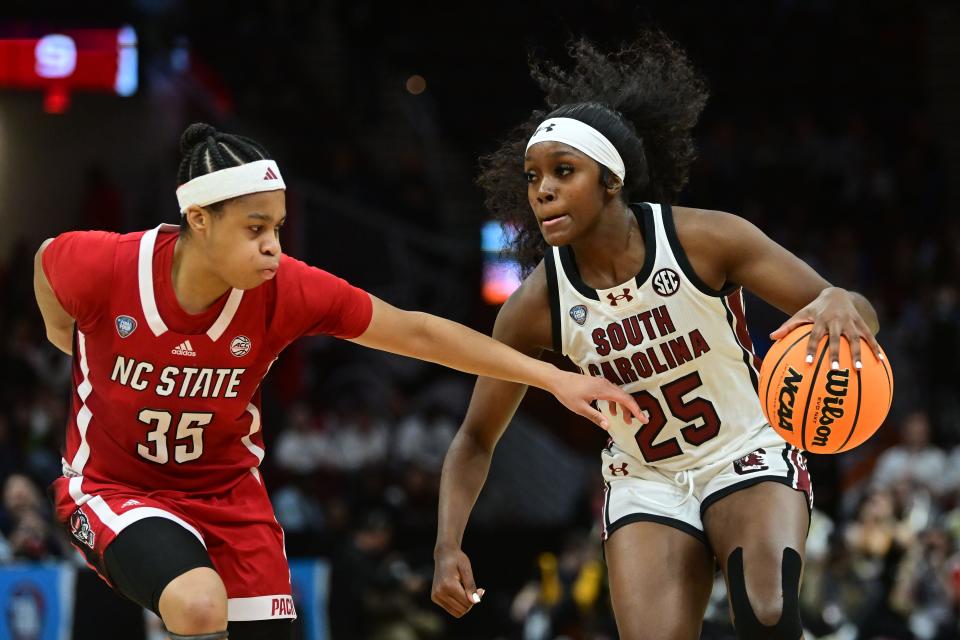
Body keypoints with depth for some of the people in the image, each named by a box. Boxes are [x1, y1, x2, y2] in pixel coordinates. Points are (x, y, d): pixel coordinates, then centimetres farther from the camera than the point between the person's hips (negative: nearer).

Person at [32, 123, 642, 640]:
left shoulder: (288, 289, -19)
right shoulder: (102, 268, -24)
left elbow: (419, 333, -14)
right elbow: (48, 258, 1)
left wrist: (553, 377, -17)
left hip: (226, 490, 4)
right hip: (112, 487, -3)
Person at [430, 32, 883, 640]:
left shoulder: (703, 239, -18)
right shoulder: (534, 308, -12)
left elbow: (860, 315, -17)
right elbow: (476, 440, 1)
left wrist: (839, 305, -42)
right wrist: (449, 545, -15)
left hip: (750, 459, -2)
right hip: (644, 487, 2)